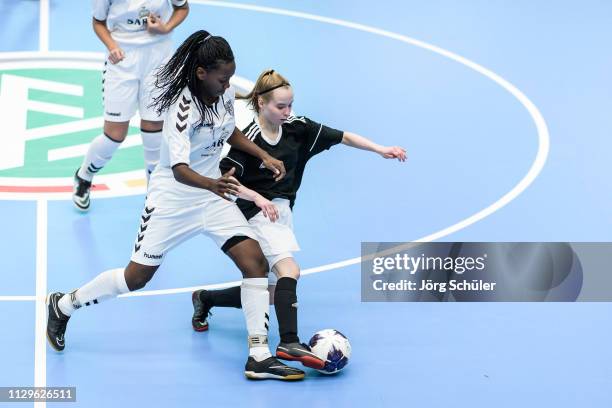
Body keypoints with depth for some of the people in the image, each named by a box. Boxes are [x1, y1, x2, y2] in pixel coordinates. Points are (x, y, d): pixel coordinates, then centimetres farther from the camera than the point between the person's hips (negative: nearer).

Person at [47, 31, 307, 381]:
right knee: (137, 277, 5)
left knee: (256, 263, -9)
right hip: (172, 198, -6)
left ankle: (259, 357, -3)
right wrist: (212, 184, -55)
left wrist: (264, 156, 7)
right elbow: (179, 169, -37)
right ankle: (63, 305, 31)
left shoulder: (226, 93, -4)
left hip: (212, 195, 6)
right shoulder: (183, 107, -27)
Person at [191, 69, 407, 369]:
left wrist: (381, 149, -6)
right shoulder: (249, 139, -16)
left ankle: (205, 299, 34)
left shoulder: (297, 127, 0)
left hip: (282, 212, 7)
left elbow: (343, 137, 2)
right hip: (259, 214, -7)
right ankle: (289, 343, -31)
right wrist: (258, 198, -26)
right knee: (289, 270, -28)